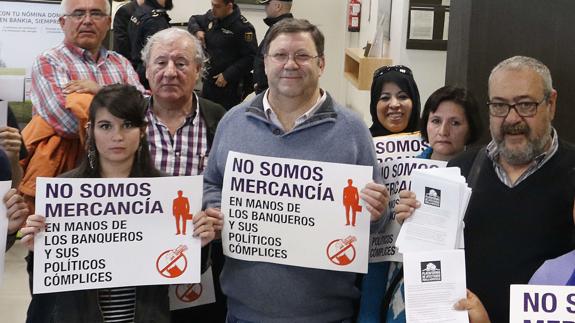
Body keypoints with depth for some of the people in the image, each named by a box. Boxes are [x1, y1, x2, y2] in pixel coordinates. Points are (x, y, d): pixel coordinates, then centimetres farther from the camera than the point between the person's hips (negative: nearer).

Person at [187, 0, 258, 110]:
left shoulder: (243, 27, -17)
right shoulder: (211, 17, 5)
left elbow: (250, 57, -18)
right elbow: (193, 20, 26)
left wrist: (227, 76, -18)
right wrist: (197, 31, 1)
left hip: (229, 85, -7)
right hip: (209, 81, 7)